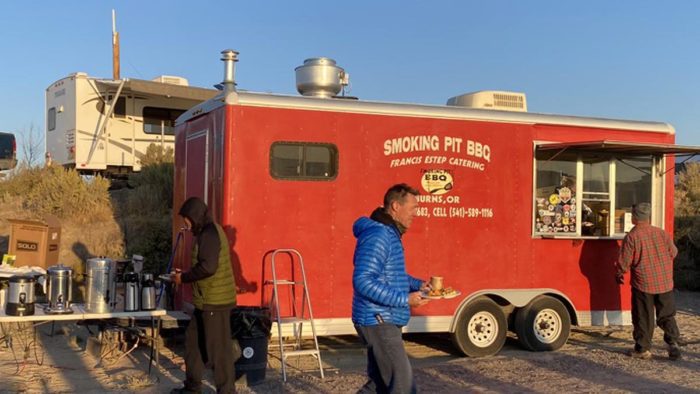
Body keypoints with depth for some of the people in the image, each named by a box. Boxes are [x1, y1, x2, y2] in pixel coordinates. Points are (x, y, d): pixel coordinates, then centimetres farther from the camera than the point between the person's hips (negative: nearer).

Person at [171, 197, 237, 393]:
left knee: (218, 347, -3)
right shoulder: (207, 232, 15)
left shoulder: (209, 233, -17)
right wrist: (185, 276, 12)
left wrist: (183, 278, -13)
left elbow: (207, 267, -25)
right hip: (207, 300, 11)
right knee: (193, 340, 18)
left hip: (215, 301, -11)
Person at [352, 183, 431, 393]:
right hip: (378, 321, -11)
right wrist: (405, 299, -24)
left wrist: (417, 284, 10)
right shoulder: (377, 235, -19)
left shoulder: (390, 233, 15)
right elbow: (363, 281, -26)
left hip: (382, 321, 11)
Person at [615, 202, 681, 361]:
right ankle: (673, 343, 4)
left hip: (643, 283, -4)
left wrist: (620, 274, 9)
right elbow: (673, 252, 14)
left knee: (643, 318, 7)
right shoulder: (661, 233, 2)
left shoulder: (631, 236, -13)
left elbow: (624, 261, -10)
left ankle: (642, 349, 13)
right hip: (665, 282, 4)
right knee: (667, 315, 15)